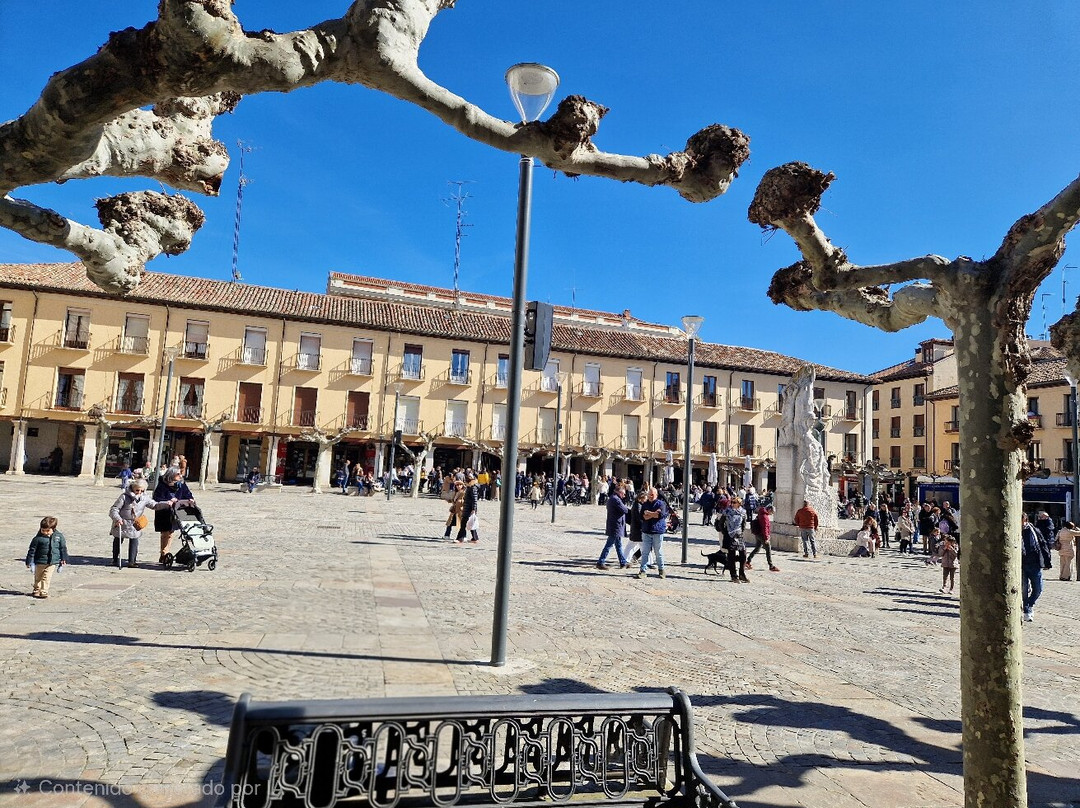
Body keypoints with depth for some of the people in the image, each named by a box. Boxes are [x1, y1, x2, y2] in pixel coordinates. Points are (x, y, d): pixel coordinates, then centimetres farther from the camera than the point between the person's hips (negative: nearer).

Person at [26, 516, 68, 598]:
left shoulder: (59, 536, -2)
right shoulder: (38, 538, -8)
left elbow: (63, 548, 8)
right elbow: (32, 550, -2)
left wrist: (63, 559, 10)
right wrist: (29, 562, -2)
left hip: (52, 562, 0)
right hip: (40, 562, 0)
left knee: (46, 578, -1)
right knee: (37, 577, 14)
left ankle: (44, 592, 7)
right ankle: (36, 591, 31)